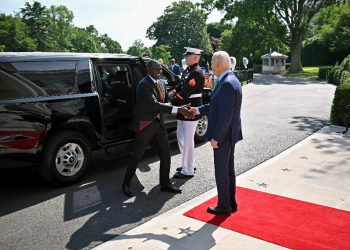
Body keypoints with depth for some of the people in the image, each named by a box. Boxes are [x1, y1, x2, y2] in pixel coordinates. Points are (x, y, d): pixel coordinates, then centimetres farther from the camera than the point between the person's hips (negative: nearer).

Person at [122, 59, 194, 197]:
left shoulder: (161, 83, 8)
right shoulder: (144, 84, -18)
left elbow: (166, 101, 13)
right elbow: (154, 104, -28)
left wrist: (181, 109, -8)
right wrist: (177, 110, -31)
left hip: (158, 122, 8)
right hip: (145, 124, -7)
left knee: (165, 152, 9)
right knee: (137, 155, 3)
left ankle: (165, 183, 24)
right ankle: (126, 184, 22)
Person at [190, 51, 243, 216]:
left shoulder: (227, 84, -24)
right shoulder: (230, 80, 9)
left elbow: (225, 115, -26)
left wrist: (215, 138, -20)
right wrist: (198, 110, 17)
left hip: (224, 135, -10)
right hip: (230, 134, 10)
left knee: (221, 171, 4)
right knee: (229, 168, 19)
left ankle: (224, 207, 19)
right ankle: (231, 203, 33)